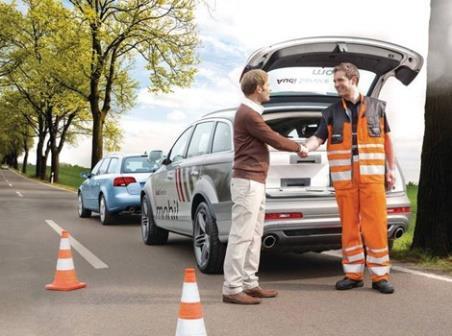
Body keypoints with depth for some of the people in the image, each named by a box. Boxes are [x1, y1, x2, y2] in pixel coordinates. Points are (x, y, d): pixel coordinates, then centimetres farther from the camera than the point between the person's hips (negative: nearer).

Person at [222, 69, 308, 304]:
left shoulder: (250, 112, 19)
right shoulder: (248, 114, -14)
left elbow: (270, 140, 18)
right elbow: (274, 139, -9)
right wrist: (298, 148, 7)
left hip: (255, 182, 11)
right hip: (248, 181, -11)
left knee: (254, 235, 12)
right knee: (241, 236, -9)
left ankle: (250, 283, 17)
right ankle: (232, 289, -5)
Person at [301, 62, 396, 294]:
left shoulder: (376, 106, 9)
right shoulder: (331, 113, 9)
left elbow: (386, 138, 14)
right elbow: (318, 137, -2)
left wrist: (391, 168, 10)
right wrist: (305, 147, -24)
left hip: (372, 176, -1)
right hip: (344, 179, 1)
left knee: (376, 225, -3)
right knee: (349, 227, 4)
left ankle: (380, 276, 6)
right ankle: (353, 274, 14)